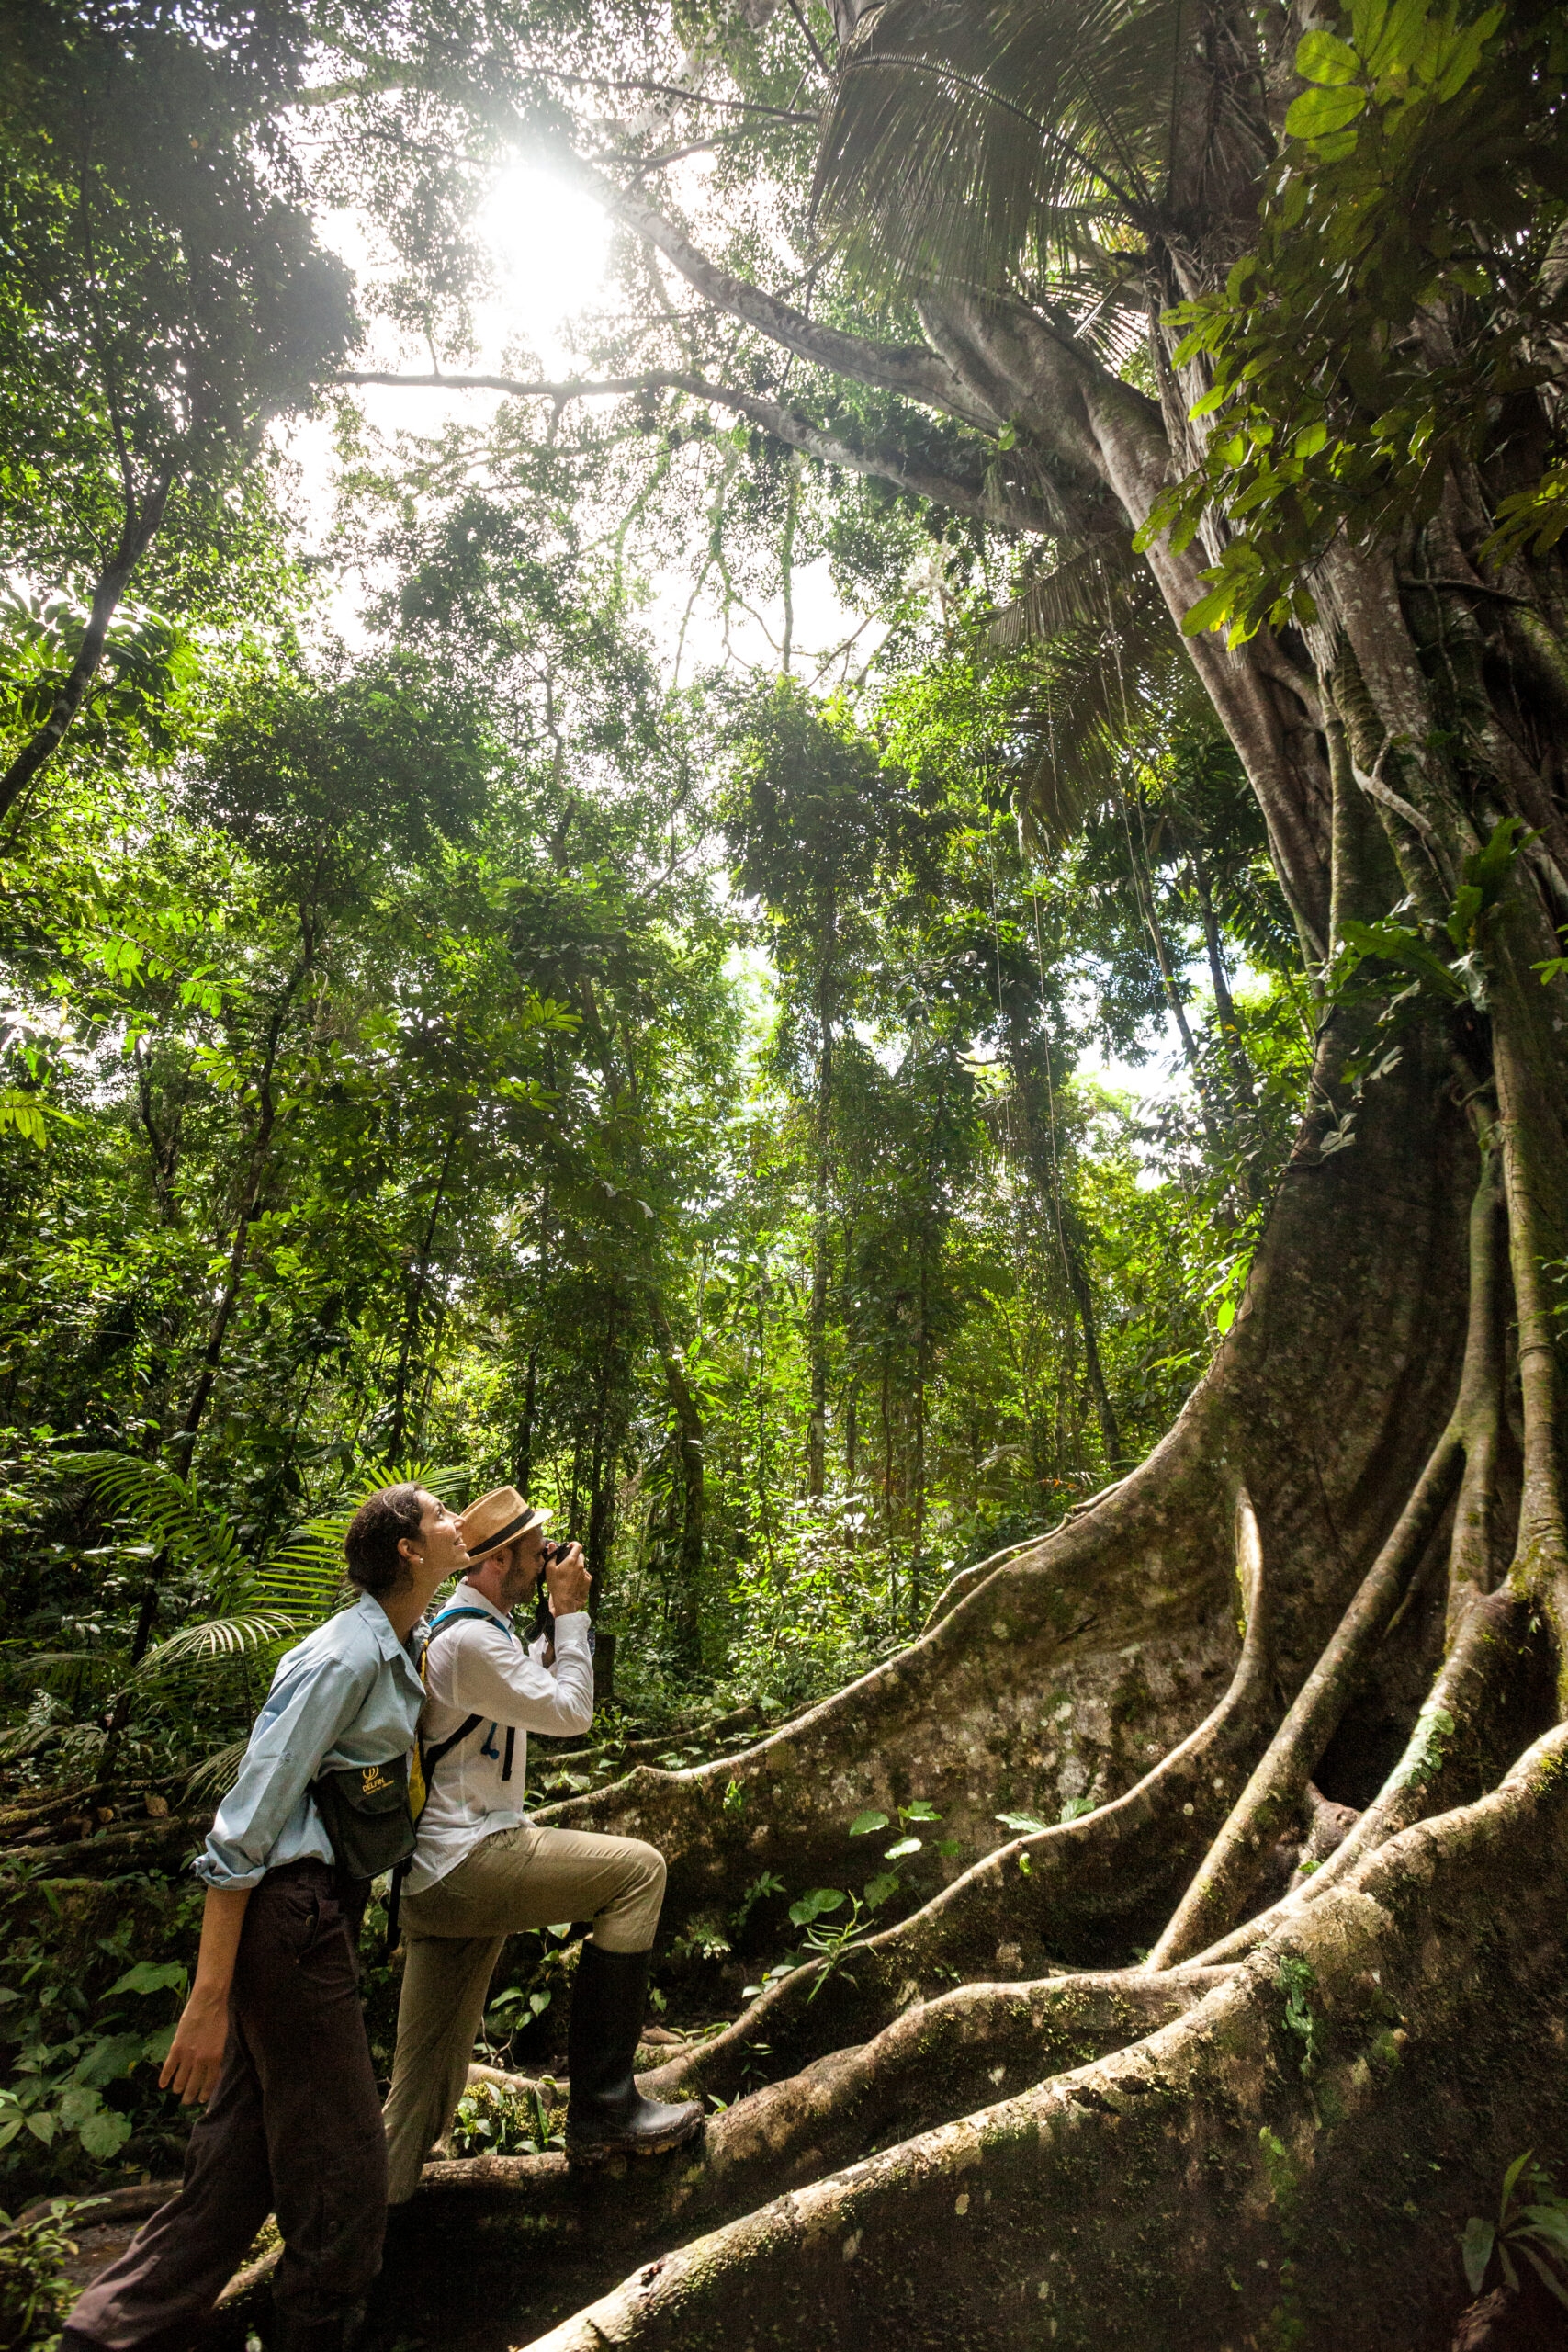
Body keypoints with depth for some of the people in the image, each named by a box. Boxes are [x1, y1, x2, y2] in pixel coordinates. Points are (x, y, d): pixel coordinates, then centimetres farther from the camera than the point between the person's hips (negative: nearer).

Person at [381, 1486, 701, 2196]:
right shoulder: (471, 1638, -18)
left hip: (434, 1881, 10)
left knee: (426, 2085, 15)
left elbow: (543, 1697, 28)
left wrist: (560, 1614, 17)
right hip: (466, 1862, -10)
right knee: (637, 1868, -12)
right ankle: (601, 2104, -6)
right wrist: (571, 1612, -8)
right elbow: (570, 1712, -15)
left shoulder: (453, 1626, 15)